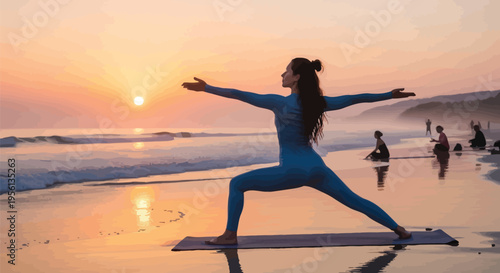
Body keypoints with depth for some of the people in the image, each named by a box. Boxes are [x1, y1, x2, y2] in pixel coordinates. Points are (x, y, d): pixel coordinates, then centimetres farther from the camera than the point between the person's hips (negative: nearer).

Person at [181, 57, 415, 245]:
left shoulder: (281, 103, -10)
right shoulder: (317, 103, 3)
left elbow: (240, 95, -11)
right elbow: (354, 98, 9)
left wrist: (206, 88, -8)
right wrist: (389, 95, 20)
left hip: (292, 171, -6)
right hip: (317, 168, 6)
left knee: (237, 184, 4)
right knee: (354, 200, 18)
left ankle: (230, 234, 0)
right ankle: (398, 229, 20)